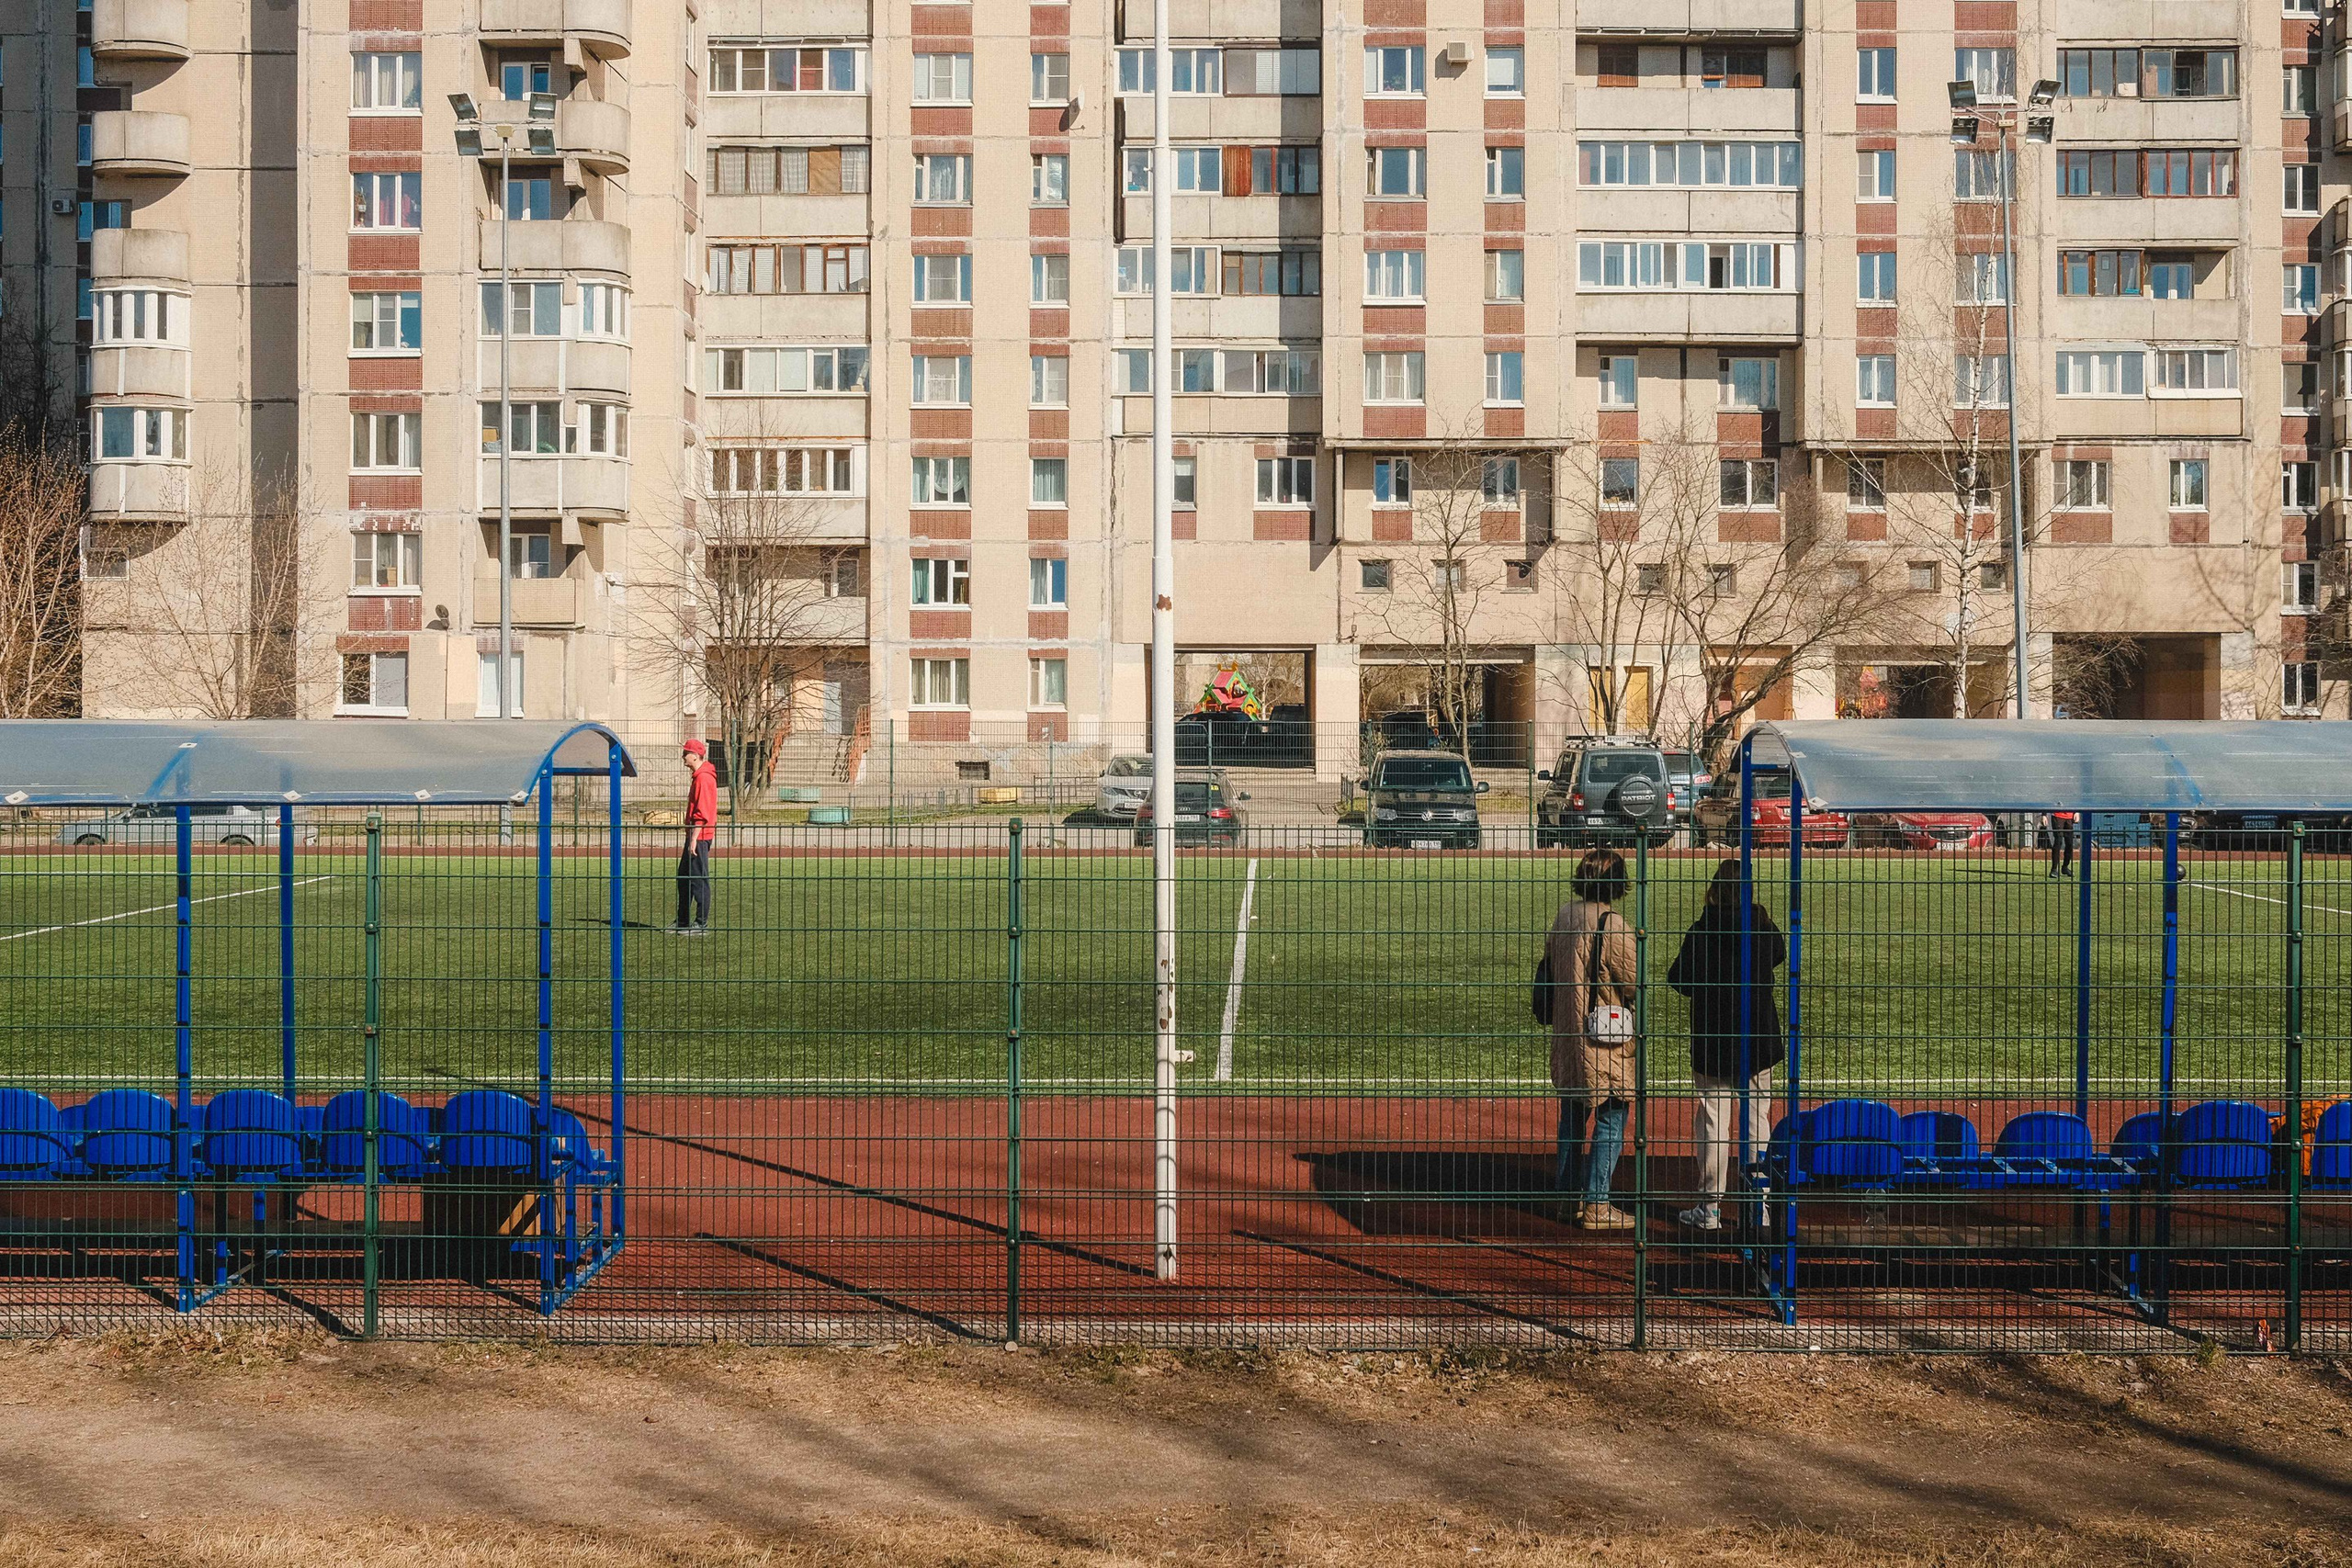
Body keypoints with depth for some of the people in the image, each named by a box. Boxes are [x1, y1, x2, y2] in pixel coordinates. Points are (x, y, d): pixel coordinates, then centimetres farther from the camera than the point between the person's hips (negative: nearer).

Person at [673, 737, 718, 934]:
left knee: (699, 879, -6)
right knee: (683, 877, 15)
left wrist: (694, 839, -23)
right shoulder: (697, 776, 17)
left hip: (700, 836, -11)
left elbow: (702, 813, -21)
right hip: (694, 835, 11)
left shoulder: (704, 778, -16)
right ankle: (682, 922, 22)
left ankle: (702, 924, -2)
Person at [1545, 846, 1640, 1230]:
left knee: (1571, 1118, 20)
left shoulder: (1563, 917, 3)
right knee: (1609, 1122, 0)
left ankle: (1565, 1194, 28)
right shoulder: (1612, 926, -19)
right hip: (1605, 1040, -8)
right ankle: (1596, 1206, 0)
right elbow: (1633, 985, -13)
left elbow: (1548, 967, 13)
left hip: (1567, 1038, 8)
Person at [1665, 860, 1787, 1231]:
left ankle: (1710, 1207, 6)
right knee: (1756, 1121, 9)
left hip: (1713, 1043, -3)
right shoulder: (1765, 929, -3)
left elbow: (1680, 979, -7)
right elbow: (1779, 955, 20)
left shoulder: (1702, 932, -14)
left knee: (1713, 1121, 4)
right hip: (1758, 1041, 3)